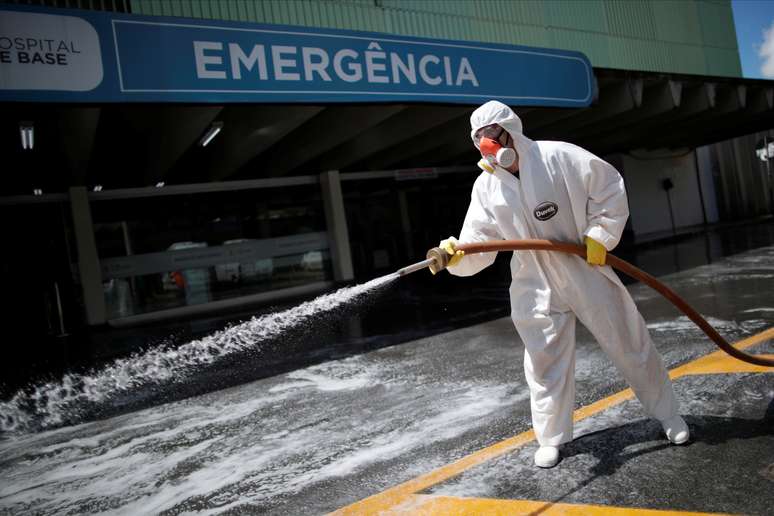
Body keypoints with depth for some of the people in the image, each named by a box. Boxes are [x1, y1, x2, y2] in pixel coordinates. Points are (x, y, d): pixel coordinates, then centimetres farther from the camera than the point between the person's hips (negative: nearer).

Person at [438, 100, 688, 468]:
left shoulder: (558, 156, -14)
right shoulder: (486, 187, -5)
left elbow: (609, 187, -6)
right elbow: (479, 243, -9)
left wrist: (599, 235, -12)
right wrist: (457, 257, -30)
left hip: (587, 270, -2)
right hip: (536, 286, 2)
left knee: (628, 342, 11)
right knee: (544, 360, 6)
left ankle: (667, 413, 35)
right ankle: (551, 438, 25)